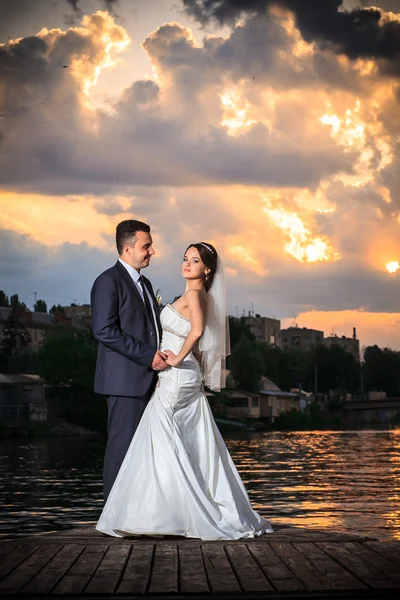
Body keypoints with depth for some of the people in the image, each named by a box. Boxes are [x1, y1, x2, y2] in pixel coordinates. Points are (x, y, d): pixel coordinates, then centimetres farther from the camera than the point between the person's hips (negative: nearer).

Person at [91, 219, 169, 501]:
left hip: (147, 378, 8)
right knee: (122, 444, -6)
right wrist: (148, 356, -18)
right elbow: (104, 330, -18)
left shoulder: (145, 283, 20)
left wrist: (159, 358, 7)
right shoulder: (109, 281, -9)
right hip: (124, 379, -8)